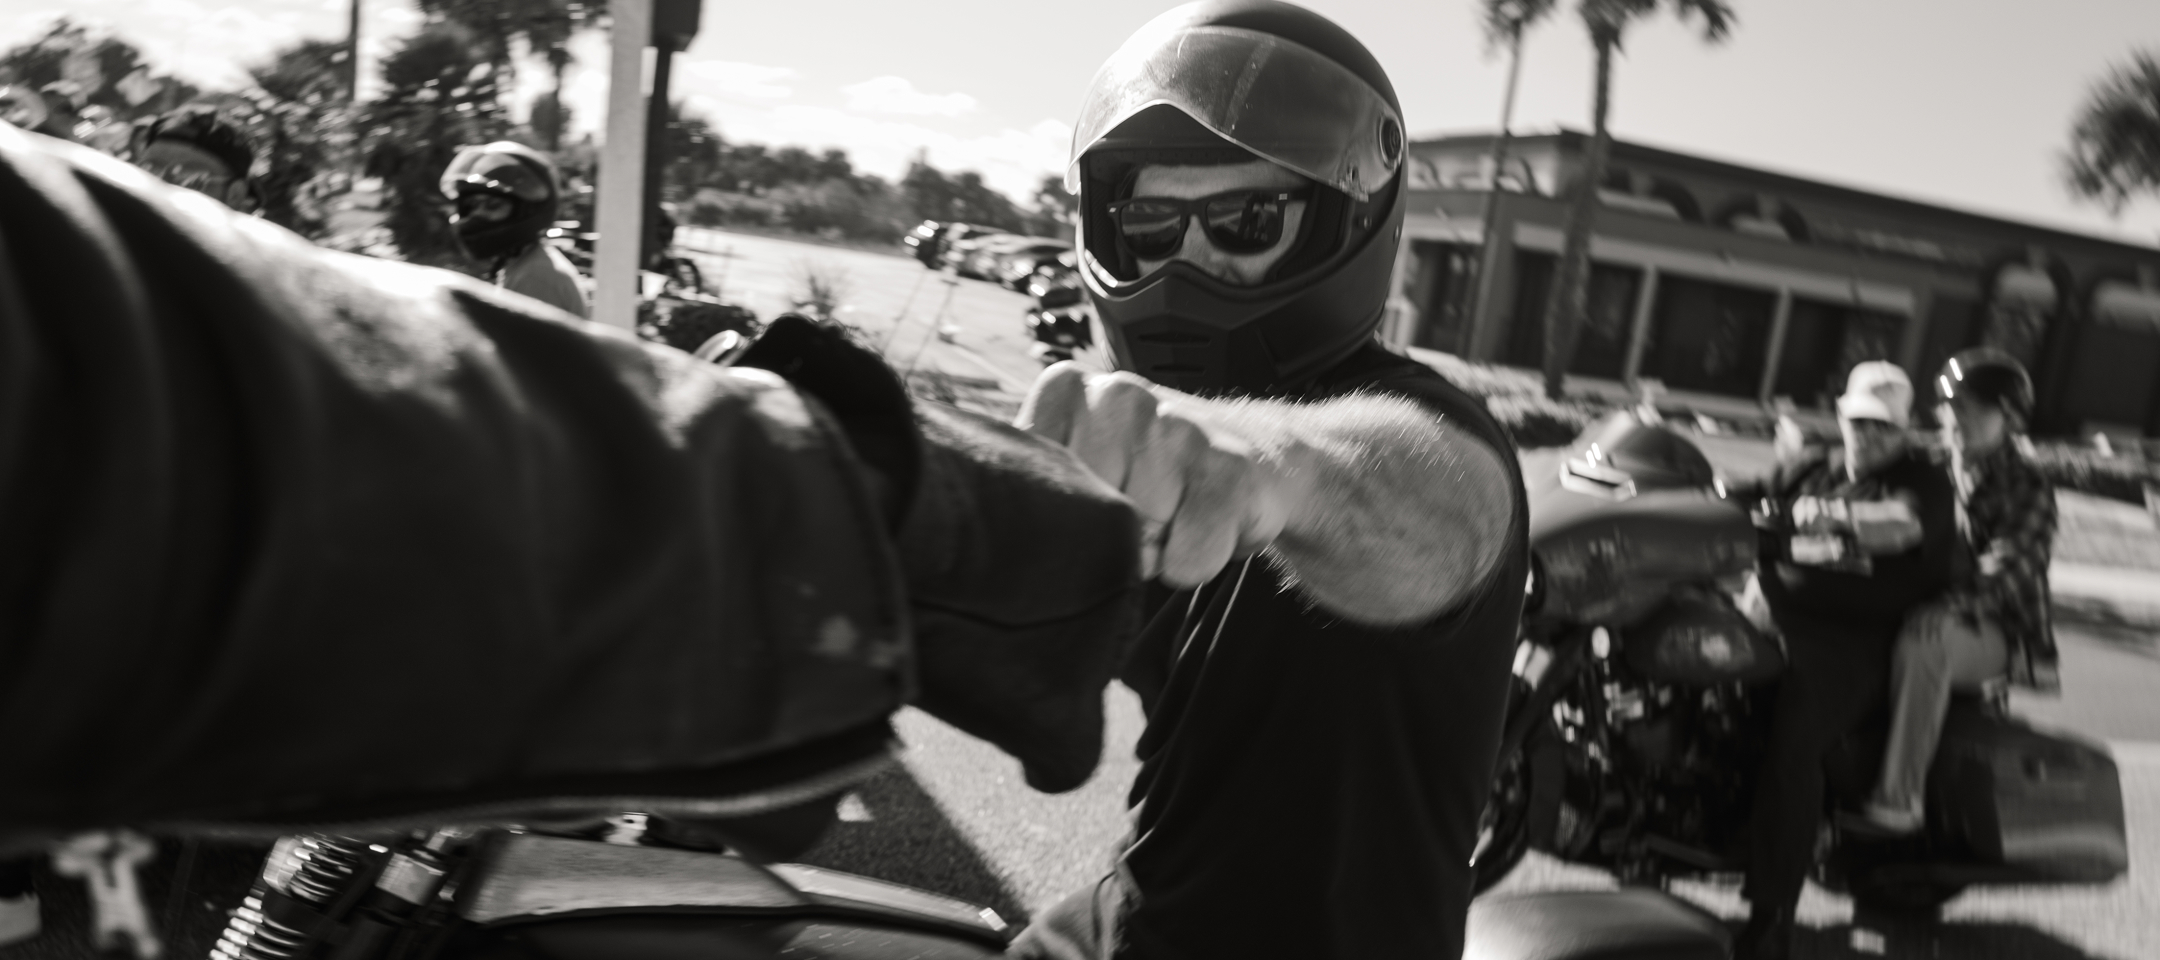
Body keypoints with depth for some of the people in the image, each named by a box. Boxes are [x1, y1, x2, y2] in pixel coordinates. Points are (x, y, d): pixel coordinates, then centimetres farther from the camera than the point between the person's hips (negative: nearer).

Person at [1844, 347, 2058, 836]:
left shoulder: (2026, 488, -2)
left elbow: (2011, 573, -18)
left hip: (1996, 633, -6)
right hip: (1915, 610, 6)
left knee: (1922, 641, -38)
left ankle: (1899, 799, -37)